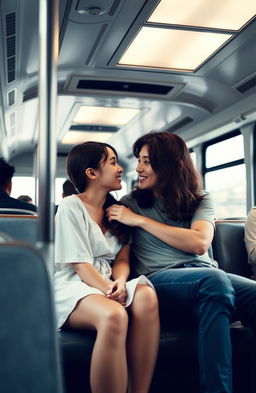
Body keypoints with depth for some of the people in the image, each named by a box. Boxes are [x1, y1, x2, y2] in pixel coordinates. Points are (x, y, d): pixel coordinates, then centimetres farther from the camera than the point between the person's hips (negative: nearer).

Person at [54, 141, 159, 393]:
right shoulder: (70, 207, -1)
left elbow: (122, 259, 10)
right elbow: (80, 264, -9)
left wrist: (120, 282, -13)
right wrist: (109, 291, -23)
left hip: (109, 284, 5)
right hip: (73, 286, -5)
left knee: (146, 296, -30)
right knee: (114, 315, -38)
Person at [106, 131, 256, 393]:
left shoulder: (200, 200, 17)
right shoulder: (131, 203, 18)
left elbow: (200, 243, -3)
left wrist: (140, 220, -1)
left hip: (209, 280, 3)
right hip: (160, 280, -2)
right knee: (214, 278, -36)